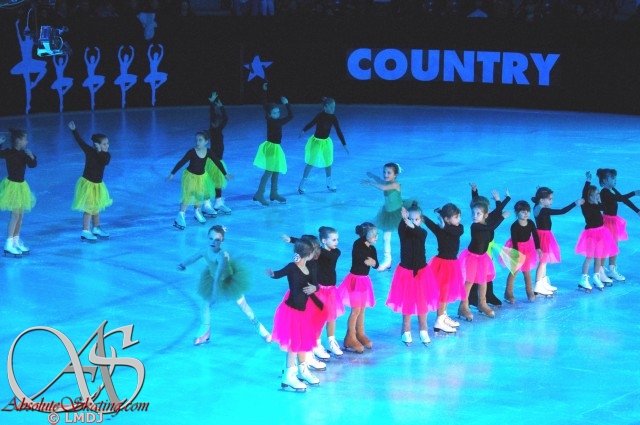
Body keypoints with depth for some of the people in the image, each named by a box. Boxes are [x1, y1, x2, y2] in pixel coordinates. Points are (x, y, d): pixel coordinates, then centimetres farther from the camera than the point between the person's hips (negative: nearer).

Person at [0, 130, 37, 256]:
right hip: (12, 185, -8)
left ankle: (16, 241, 23)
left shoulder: (23, 154, 4)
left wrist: (31, 156, -10)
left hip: (21, 185, 8)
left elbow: (32, 164, 7)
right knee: (15, 214, -10)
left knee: (20, 214, 12)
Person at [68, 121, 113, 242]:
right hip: (87, 183, -6)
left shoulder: (106, 155, -4)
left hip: (98, 184, 6)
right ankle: (85, 231, -4)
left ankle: (96, 229, 33)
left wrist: (100, 151, -32)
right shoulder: (89, 151, -15)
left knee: (96, 207, 19)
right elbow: (80, 141, -24)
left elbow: (105, 162, -24)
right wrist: (73, 130, -34)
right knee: (88, 208, -7)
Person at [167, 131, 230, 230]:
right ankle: (181, 216, -13)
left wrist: (225, 174, 4)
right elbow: (181, 162, -22)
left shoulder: (208, 152, -14)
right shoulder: (192, 152, -23)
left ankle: (197, 212, 41)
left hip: (201, 176, 5)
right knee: (188, 195, -14)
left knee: (200, 195, 18)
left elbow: (217, 162, -3)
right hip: (190, 175, -5)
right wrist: (172, 173, -25)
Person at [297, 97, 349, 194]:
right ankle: (302, 184, 14)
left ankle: (329, 183, 32)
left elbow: (338, 131, -4)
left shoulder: (333, 118, -7)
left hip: (326, 142, 5)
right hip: (316, 141, -5)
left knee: (328, 162, 15)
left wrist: (344, 144, -3)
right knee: (310, 163, 2)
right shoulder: (320, 115, -20)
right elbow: (311, 123, -28)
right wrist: (303, 130, -38)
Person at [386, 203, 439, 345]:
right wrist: (403, 219, -52)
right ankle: (406, 331, 18)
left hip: (421, 271, 1)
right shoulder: (403, 232, -9)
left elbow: (418, 233, -32)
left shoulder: (422, 233, -8)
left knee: (422, 302, 9)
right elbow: (401, 227, -31)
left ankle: (423, 331, 22)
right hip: (406, 271, -1)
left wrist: (412, 226, -51)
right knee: (407, 302, 5)